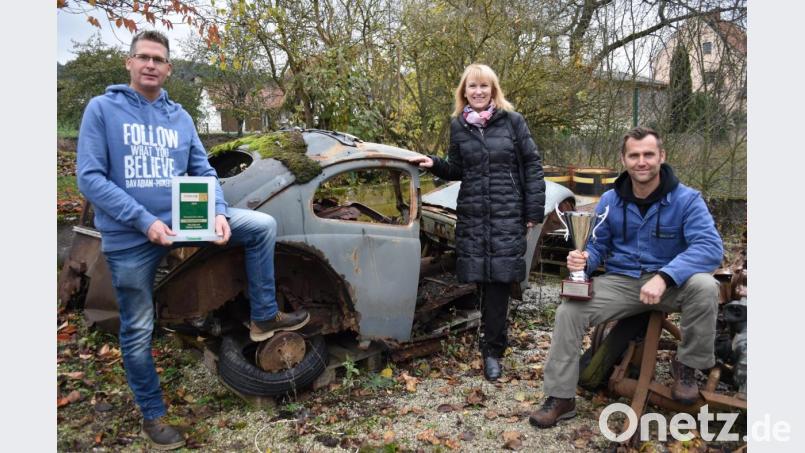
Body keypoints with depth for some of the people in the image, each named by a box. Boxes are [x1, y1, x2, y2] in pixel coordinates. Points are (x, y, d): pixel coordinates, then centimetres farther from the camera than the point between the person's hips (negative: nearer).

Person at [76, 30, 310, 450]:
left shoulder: (179, 116, 7)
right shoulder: (102, 109, -6)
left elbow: (203, 172, 6)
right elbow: (89, 178, -13)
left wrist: (219, 213, -13)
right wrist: (144, 220, -23)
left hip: (181, 220, 4)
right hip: (129, 237, -3)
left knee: (262, 224, -8)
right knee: (138, 331, 7)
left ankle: (263, 317, 3)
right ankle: (152, 415, 28)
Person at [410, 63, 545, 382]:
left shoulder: (512, 121, 1)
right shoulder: (458, 126, 8)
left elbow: (531, 165, 1)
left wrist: (534, 210, -3)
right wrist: (435, 164, -6)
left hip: (507, 215, -2)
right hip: (472, 215, 3)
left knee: (499, 279, -4)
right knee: (481, 278, 2)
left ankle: (492, 350, 7)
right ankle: (493, 339, 18)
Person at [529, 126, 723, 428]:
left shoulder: (686, 199, -11)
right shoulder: (610, 201, 0)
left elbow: (710, 247, -24)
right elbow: (596, 246, 7)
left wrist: (664, 277, -38)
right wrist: (583, 260, -20)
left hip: (670, 285, -2)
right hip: (620, 282, 2)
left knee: (703, 286, -35)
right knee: (569, 310, -20)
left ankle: (687, 365, -7)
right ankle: (560, 397, -8)